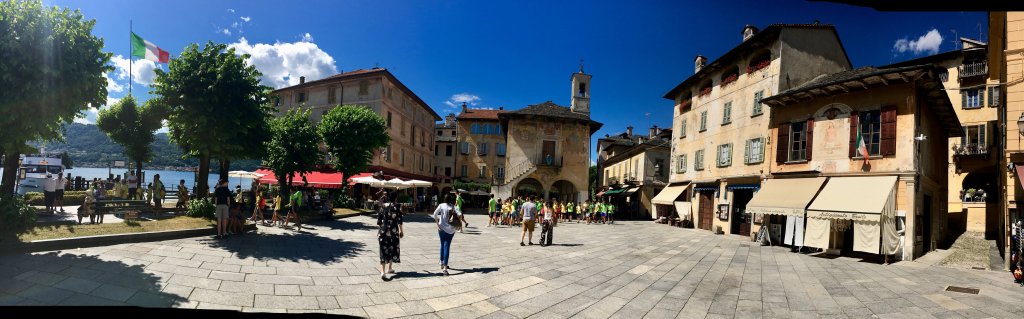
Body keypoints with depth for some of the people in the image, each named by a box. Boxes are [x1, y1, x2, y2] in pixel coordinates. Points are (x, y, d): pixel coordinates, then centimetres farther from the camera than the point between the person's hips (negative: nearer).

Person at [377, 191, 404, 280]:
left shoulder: (383, 206, 3)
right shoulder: (397, 206, -5)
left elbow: (379, 220, 6)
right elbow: (399, 220, -6)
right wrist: (401, 231, 4)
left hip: (383, 230, 2)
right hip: (393, 231, -2)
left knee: (384, 250, 1)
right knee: (393, 249, 18)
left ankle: (383, 272, -13)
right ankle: (390, 268, 31)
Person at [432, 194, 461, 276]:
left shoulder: (441, 205, -1)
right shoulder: (453, 207, -2)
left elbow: (435, 214, -10)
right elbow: (459, 214, -17)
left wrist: (437, 224, -4)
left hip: (442, 228, 1)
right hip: (451, 230, -1)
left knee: (442, 245, 21)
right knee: (447, 246, 0)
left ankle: (442, 262, 31)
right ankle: (445, 267, -10)